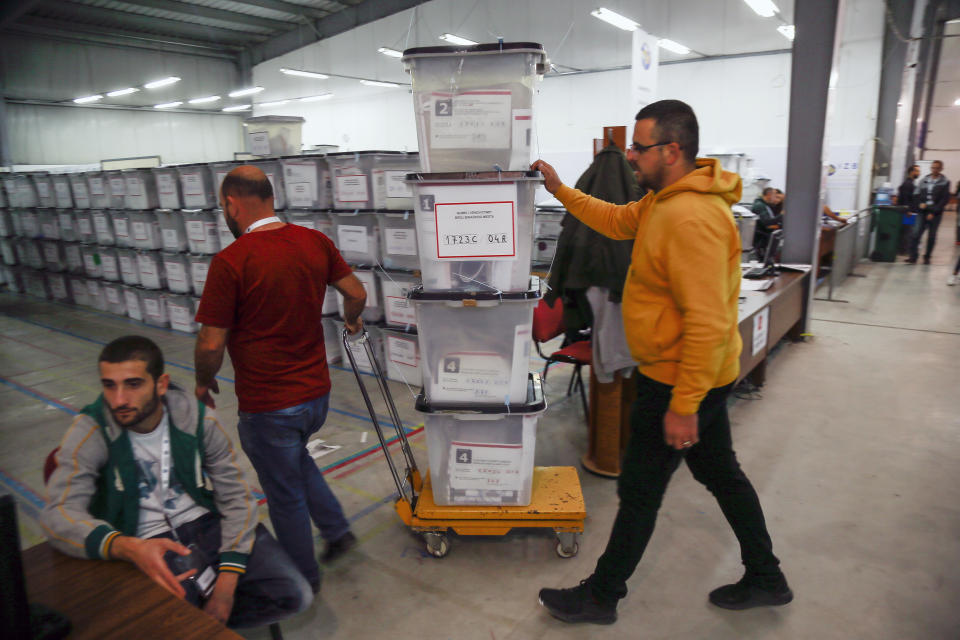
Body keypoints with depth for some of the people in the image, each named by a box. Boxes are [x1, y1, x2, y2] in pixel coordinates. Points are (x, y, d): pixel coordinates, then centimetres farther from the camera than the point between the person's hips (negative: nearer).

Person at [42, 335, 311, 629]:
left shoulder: (195, 418, -7)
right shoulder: (90, 431, -10)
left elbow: (235, 497, -4)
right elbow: (59, 513, -21)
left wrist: (227, 582, -12)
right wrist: (127, 548, -40)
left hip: (208, 525, 2)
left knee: (295, 595, -13)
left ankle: (205, 617, 9)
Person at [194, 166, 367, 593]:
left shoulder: (230, 262, -20)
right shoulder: (315, 242, -4)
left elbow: (211, 344, -17)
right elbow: (356, 293, 4)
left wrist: (204, 381, 4)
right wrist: (352, 322, 26)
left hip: (268, 405, -6)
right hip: (317, 392, 6)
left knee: (285, 495, 15)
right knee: (295, 458, 33)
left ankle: (305, 580, 35)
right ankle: (337, 530, 35)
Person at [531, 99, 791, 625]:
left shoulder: (691, 217, -27)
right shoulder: (664, 199, 5)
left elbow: (708, 322, -30)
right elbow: (617, 221, 21)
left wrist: (683, 406, -26)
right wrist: (561, 190, 15)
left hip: (679, 381, -10)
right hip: (698, 378, 10)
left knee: (639, 491, 5)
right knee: (721, 473, 22)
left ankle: (600, 596, 25)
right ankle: (765, 579, 41)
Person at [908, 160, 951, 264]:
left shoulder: (945, 182, 0)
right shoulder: (924, 180, 9)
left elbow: (945, 199, -5)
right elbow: (917, 194, 13)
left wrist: (933, 212, -13)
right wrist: (920, 203, -7)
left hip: (935, 214, -2)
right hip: (922, 212, 2)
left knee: (932, 236, 4)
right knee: (917, 234, -9)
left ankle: (927, 257, 13)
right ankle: (913, 256, -9)